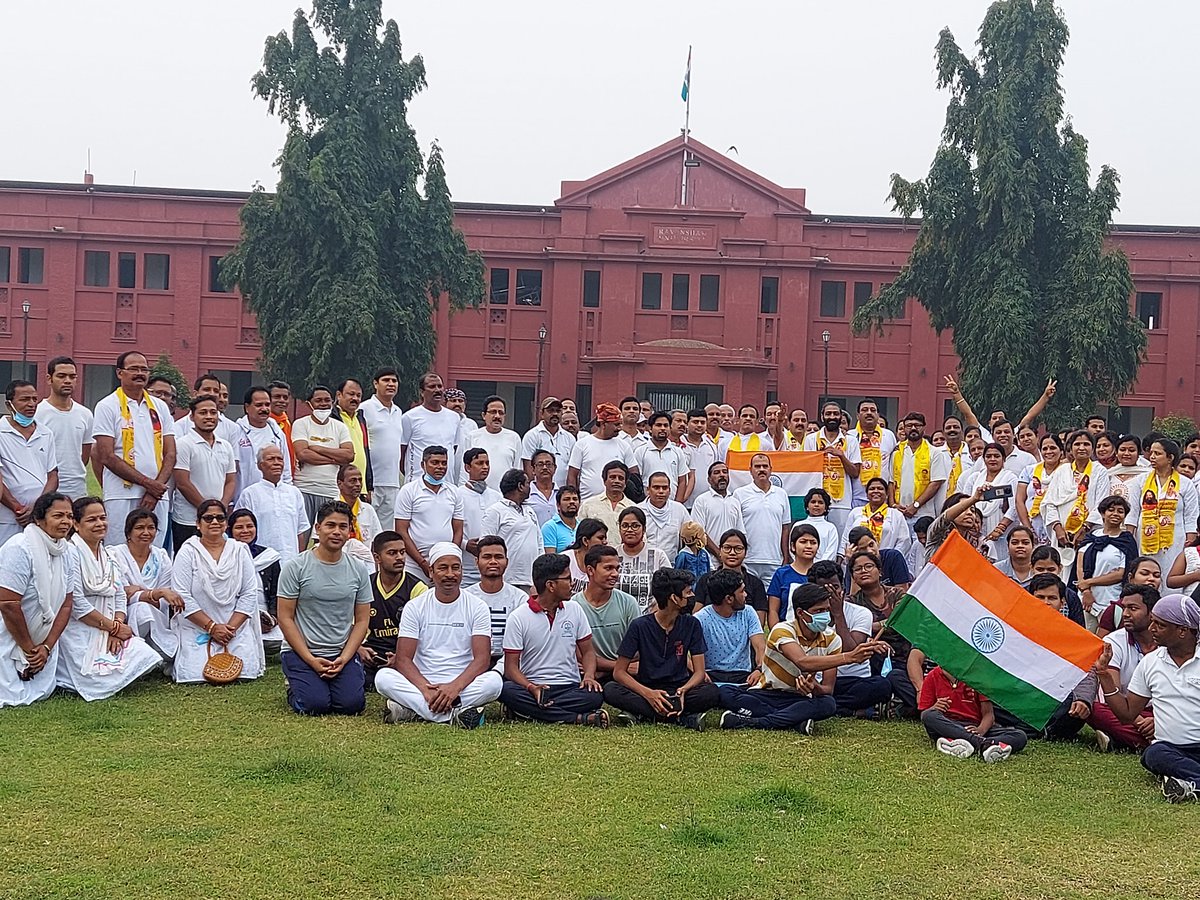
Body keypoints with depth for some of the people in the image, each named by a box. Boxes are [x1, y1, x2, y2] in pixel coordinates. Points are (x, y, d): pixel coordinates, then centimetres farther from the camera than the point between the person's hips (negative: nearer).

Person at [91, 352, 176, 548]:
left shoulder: (159, 407, 15)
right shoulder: (107, 407, 1)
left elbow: (170, 454, 10)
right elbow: (107, 457, -7)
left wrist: (155, 490, -6)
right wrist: (147, 483, -11)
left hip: (157, 497, 4)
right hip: (122, 497, -4)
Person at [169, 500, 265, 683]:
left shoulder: (239, 550, 6)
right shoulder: (188, 552, -2)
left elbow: (250, 593, 2)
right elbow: (182, 596, -9)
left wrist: (231, 627, -10)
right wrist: (212, 627, -14)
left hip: (236, 626, 2)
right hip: (197, 627, -2)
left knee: (246, 670, -15)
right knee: (196, 673, -19)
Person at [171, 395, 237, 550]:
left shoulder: (226, 446, 14)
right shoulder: (184, 444, -5)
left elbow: (231, 481, 14)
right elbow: (182, 483, -11)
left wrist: (221, 507, -5)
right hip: (188, 521, -5)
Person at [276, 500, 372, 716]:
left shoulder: (358, 570, 5)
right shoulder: (295, 568, -5)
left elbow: (362, 620, 6)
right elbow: (285, 619, -6)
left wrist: (344, 659, -9)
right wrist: (311, 660, -13)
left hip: (343, 652, 3)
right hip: (301, 651, -2)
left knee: (352, 704, -18)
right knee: (315, 704, -22)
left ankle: (334, 680, 16)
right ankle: (294, 687, 13)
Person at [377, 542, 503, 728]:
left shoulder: (477, 607, 3)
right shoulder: (415, 607, 4)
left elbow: (482, 659, -7)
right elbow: (403, 659, -4)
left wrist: (454, 687, -25)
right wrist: (426, 689, -23)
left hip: (463, 686, 0)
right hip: (422, 684, 1)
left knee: (494, 680, -31)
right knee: (383, 677, -27)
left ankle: (412, 710, -28)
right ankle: (457, 713, -32)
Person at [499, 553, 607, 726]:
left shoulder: (574, 609, 11)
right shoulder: (518, 618, -1)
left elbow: (587, 651, 15)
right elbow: (511, 667, -4)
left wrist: (589, 676, -7)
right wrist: (531, 688, -24)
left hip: (570, 688, 1)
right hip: (532, 687, -1)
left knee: (595, 695, -31)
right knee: (506, 690, -36)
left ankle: (532, 711, -25)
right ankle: (580, 718, -32)